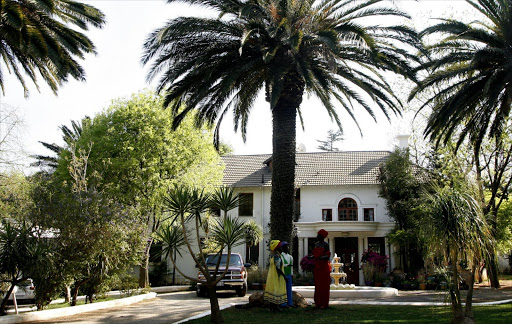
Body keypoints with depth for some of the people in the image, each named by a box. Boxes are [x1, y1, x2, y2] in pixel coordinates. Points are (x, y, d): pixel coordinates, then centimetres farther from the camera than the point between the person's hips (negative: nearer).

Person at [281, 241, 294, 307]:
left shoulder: (290, 257, 15)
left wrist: (292, 275, 14)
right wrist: (287, 265, -18)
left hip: (289, 275, 6)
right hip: (282, 275, -6)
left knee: (289, 289, 7)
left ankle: (290, 303, 12)